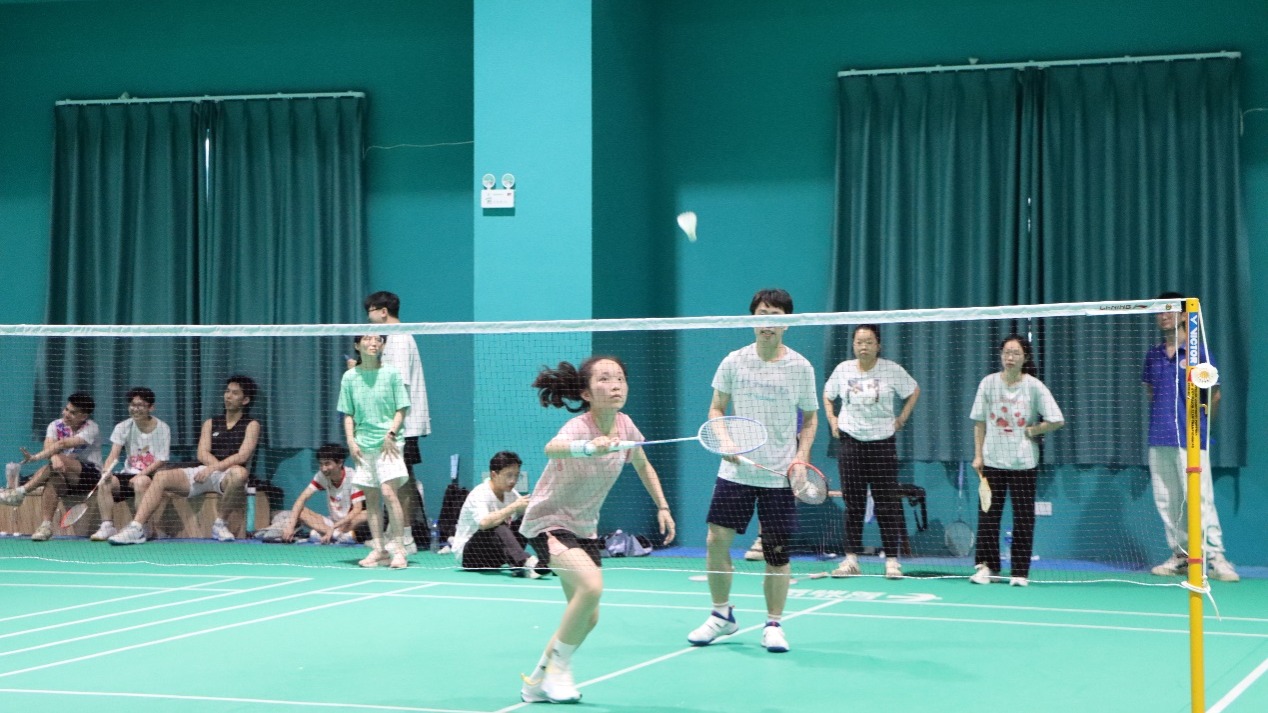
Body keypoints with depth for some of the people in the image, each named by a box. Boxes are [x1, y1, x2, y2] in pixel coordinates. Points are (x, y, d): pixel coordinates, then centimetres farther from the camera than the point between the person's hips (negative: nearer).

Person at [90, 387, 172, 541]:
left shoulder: (162, 429, -3)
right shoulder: (123, 427, 5)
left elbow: (161, 461, -8)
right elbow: (114, 453, -7)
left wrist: (141, 474, -22)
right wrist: (107, 468, -29)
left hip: (151, 475, -4)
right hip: (129, 474, 4)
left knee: (141, 482, -37)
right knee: (105, 482, -24)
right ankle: (107, 526, -23)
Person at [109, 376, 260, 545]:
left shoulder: (251, 425, 9)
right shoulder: (210, 423, 22)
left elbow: (242, 456, -7)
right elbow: (203, 454, 7)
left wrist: (213, 468, -20)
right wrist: (221, 466, -12)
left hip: (227, 475, -4)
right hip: (202, 471, 4)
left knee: (239, 473, -40)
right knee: (162, 476, -20)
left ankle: (219, 523, -21)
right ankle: (137, 528, -28)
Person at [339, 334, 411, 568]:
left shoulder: (391, 374, 1)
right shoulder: (349, 377, 8)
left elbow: (401, 410, 1)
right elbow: (348, 414, 12)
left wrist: (391, 433, -12)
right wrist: (351, 440, 0)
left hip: (387, 443, -4)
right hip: (363, 445, 4)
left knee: (388, 492, -15)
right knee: (370, 497, 5)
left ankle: (397, 549, -10)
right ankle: (378, 548, 11)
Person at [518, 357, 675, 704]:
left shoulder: (624, 425, -7)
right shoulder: (579, 427, -28)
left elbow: (643, 466, 15)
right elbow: (552, 448, -53)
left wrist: (662, 507, 12)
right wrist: (589, 447, -71)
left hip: (584, 526, 8)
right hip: (548, 521, -8)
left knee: (588, 619, 8)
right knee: (591, 585, -30)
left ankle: (537, 682, 28)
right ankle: (559, 666, -9)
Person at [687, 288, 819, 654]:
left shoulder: (800, 367, 0)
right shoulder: (734, 362, 2)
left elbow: (810, 418, 8)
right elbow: (717, 408, 10)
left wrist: (802, 455, -8)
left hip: (780, 476, -1)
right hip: (735, 471, 1)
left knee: (778, 552, -1)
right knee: (717, 540, -4)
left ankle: (773, 625, 14)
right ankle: (721, 615, 16)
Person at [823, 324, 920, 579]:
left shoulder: (892, 370, -3)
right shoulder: (843, 369, 4)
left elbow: (914, 391, 11)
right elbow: (827, 395, 20)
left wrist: (902, 419, 2)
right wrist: (832, 419, 7)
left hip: (882, 442, -2)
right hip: (851, 441, 2)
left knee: (887, 503, -3)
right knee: (852, 503, 3)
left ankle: (892, 560, 2)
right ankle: (850, 559, 8)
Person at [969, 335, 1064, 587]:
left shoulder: (1034, 387, -5)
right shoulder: (989, 383, 1)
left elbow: (1057, 421, -2)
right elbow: (980, 422, 8)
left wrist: (1032, 431, -4)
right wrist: (978, 455, 4)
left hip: (1024, 462, -1)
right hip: (992, 461, 1)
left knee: (1023, 518, 2)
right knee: (988, 514, 2)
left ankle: (1020, 572, 9)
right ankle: (986, 566, 12)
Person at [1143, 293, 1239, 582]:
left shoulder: (1198, 351, -1)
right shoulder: (1153, 354, 13)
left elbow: (1214, 395, 3)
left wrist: (1199, 423, 1)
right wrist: (1163, 415, 13)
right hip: (1159, 440, 5)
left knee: (1200, 499, -10)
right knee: (1166, 501, 6)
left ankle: (1215, 558, -8)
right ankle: (1180, 555, 15)